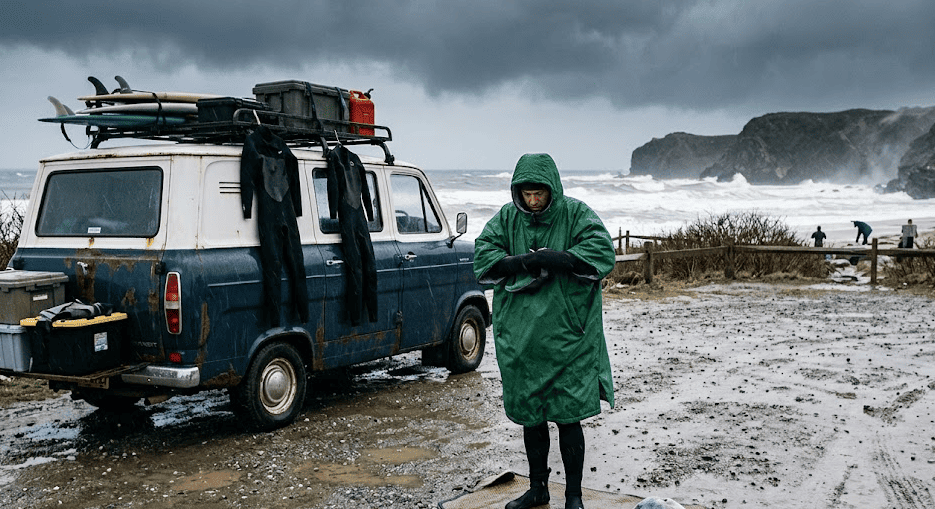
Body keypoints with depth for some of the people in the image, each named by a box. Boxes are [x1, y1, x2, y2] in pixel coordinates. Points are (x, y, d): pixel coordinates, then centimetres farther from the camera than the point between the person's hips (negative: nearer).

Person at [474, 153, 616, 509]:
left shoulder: (576, 214, -4)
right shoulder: (507, 218, 4)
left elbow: (603, 252, -15)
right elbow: (483, 254, -3)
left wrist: (552, 259, -23)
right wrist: (524, 262, -18)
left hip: (567, 337, -3)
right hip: (520, 337, 4)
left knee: (568, 417, 0)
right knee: (530, 416, 14)